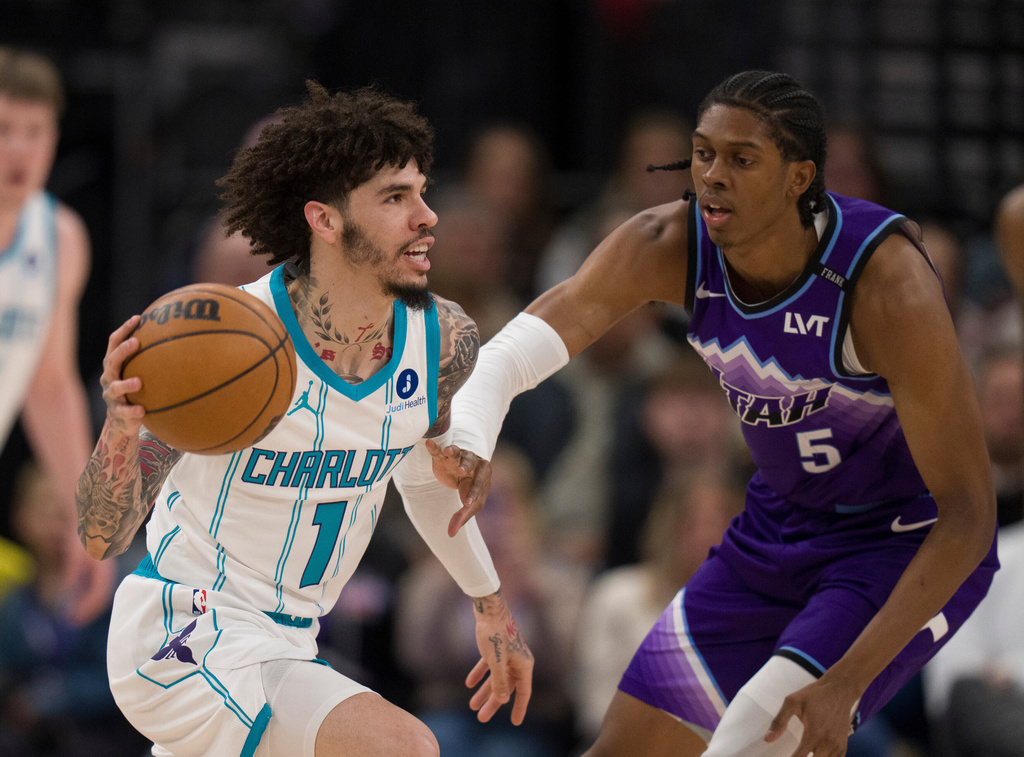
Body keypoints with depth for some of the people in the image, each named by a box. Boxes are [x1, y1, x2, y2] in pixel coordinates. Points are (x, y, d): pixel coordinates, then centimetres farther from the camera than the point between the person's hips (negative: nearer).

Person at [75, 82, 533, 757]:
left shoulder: (445, 340, -6)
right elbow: (101, 537, -22)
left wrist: (492, 606, 27)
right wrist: (122, 428, -41)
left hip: (287, 645, 8)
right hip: (184, 640, -8)